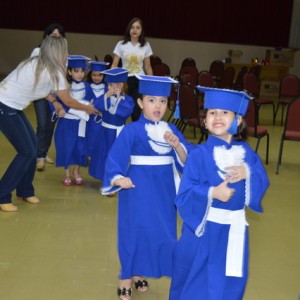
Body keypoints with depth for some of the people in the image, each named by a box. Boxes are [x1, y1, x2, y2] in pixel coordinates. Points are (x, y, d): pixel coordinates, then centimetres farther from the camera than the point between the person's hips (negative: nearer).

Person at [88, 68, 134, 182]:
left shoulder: (127, 99, -12)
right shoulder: (106, 96, -1)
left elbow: (126, 111, -29)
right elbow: (96, 105, -15)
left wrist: (119, 98, -26)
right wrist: (106, 96, -26)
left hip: (118, 133, -5)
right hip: (105, 132, 5)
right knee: (103, 155, 14)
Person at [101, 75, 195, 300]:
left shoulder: (171, 129, 4)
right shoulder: (132, 131, -10)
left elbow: (186, 160, -1)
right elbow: (115, 159, -15)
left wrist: (177, 145, -19)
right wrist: (118, 178, -33)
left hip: (164, 191, 5)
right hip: (138, 190, -5)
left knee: (161, 232, 11)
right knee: (134, 230, 2)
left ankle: (139, 273, 31)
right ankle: (127, 278, 20)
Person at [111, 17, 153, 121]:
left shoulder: (145, 45, 2)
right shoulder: (121, 44, -3)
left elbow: (147, 67, 9)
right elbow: (114, 65, -2)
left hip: (140, 81, 1)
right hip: (124, 79, 0)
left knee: (137, 108, -4)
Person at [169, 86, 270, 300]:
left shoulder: (246, 152, 1)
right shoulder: (199, 154, -12)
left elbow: (263, 183, 1)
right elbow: (185, 194, -14)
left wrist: (248, 173, -18)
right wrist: (211, 193, -29)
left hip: (234, 228, 4)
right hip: (204, 227, -3)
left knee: (230, 283, 16)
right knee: (196, 282, 11)